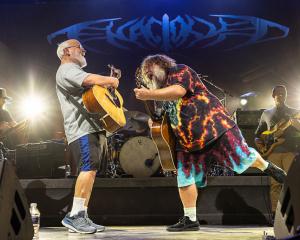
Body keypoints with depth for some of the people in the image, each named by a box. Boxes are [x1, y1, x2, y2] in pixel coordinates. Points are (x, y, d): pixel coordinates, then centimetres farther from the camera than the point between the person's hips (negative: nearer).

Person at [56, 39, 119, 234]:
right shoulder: (67, 69, -2)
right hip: (82, 127, -11)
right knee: (89, 168, -22)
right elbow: (90, 80, -19)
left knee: (91, 171, 5)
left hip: (94, 127, 11)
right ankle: (74, 216, -20)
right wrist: (111, 80, -3)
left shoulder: (75, 71, 31)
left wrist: (107, 83, 17)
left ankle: (82, 216, 6)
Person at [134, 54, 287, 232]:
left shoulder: (178, 70, -1)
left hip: (213, 124, -8)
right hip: (188, 140, 8)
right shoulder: (164, 94, 23)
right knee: (184, 177, 1)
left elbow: (179, 91, -22)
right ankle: (190, 219, 9)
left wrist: (150, 95, -25)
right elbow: (169, 121, 30)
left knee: (241, 157, -7)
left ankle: (267, 167, 24)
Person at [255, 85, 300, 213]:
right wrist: (260, 146, 5)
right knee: (275, 184, -1)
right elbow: (258, 134, 22)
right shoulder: (266, 113, 17)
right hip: (273, 152, 1)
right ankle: (275, 213, 3)